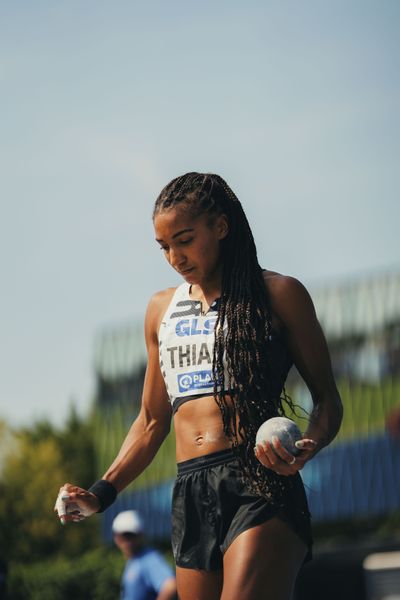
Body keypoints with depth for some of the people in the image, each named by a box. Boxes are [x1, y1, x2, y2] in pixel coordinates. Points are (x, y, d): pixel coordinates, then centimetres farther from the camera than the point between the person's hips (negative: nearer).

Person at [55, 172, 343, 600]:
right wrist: (101, 495, 14)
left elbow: (326, 398, 7)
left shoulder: (277, 295, 6)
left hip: (261, 488, -5)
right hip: (190, 496, 5)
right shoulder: (162, 309, 20)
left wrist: (308, 447, -15)